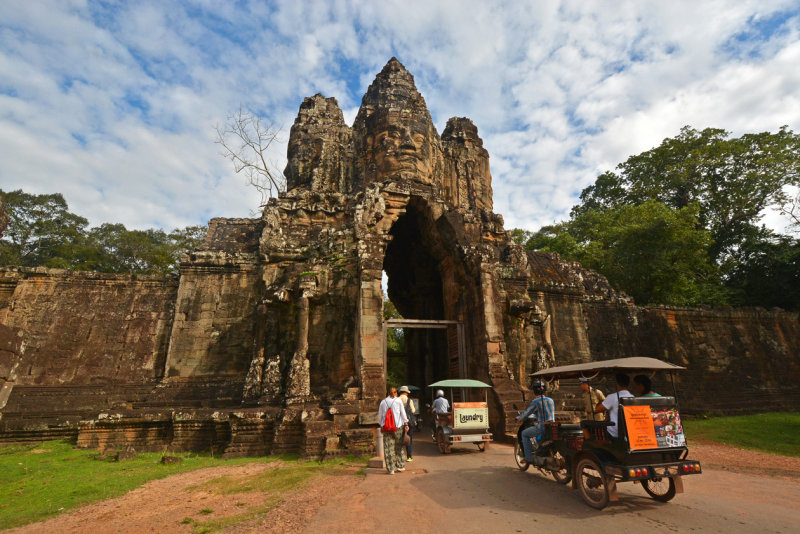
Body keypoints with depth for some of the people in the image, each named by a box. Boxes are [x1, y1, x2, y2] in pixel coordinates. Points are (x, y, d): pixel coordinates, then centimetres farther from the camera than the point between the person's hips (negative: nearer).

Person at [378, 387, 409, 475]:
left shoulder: (383, 402, 7)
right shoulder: (398, 401, 1)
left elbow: (380, 415, 12)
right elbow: (403, 413, 2)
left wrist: (381, 425, 21)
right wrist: (406, 424, 7)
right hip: (398, 426, -1)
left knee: (388, 448, 3)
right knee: (399, 446, 12)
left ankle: (390, 469, 5)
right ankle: (400, 465, 16)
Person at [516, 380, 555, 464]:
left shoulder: (535, 402, -12)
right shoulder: (551, 400, 8)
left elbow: (526, 413, -6)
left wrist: (518, 418, 13)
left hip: (542, 427, -7)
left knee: (524, 434, 9)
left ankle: (529, 458, 4)